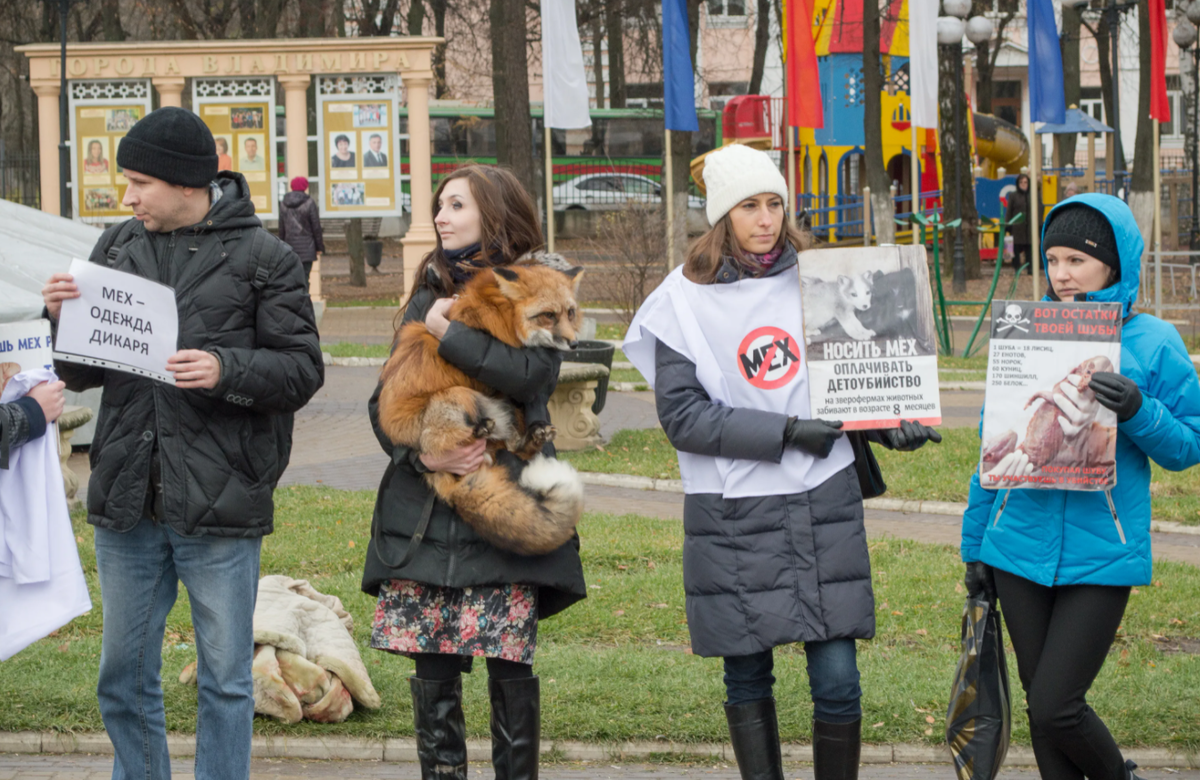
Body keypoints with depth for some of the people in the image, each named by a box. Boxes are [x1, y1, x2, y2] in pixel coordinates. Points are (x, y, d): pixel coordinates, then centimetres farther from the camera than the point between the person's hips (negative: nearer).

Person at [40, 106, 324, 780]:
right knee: (125, 676, 13)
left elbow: (303, 368, -5)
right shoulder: (119, 248, 10)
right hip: (128, 498, 5)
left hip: (218, 499, -4)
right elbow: (83, 373, 13)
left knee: (225, 679, 4)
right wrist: (65, 320, -7)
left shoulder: (261, 257, -3)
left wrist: (228, 369, -22)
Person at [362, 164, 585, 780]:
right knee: (434, 670, 2)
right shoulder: (427, 297, 16)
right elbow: (384, 401, 10)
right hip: (424, 515, 4)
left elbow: (532, 374, -17)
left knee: (509, 666, -6)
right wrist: (422, 455, -9)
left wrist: (450, 331, -10)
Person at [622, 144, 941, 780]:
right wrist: (785, 432, -16)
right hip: (731, 514, -1)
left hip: (823, 506, 1)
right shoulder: (686, 299, -1)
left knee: (837, 680, -3)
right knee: (747, 678, 8)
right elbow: (682, 416, -8)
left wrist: (891, 425, -6)